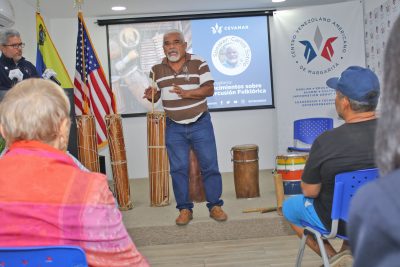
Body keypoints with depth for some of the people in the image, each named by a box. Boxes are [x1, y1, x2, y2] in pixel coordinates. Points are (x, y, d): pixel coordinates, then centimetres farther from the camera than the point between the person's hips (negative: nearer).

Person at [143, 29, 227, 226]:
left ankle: (215, 206, 15)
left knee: (210, 166, 2)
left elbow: (210, 89, -12)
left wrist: (188, 93, -27)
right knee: (178, 169, 5)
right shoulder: (157, 69, 2)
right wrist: (150, 95, -14)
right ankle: (184, 209, 16)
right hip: (174, 128, 2)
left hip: (200, 123, -2)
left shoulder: (199, 63, -7)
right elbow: (155, 95, 10)